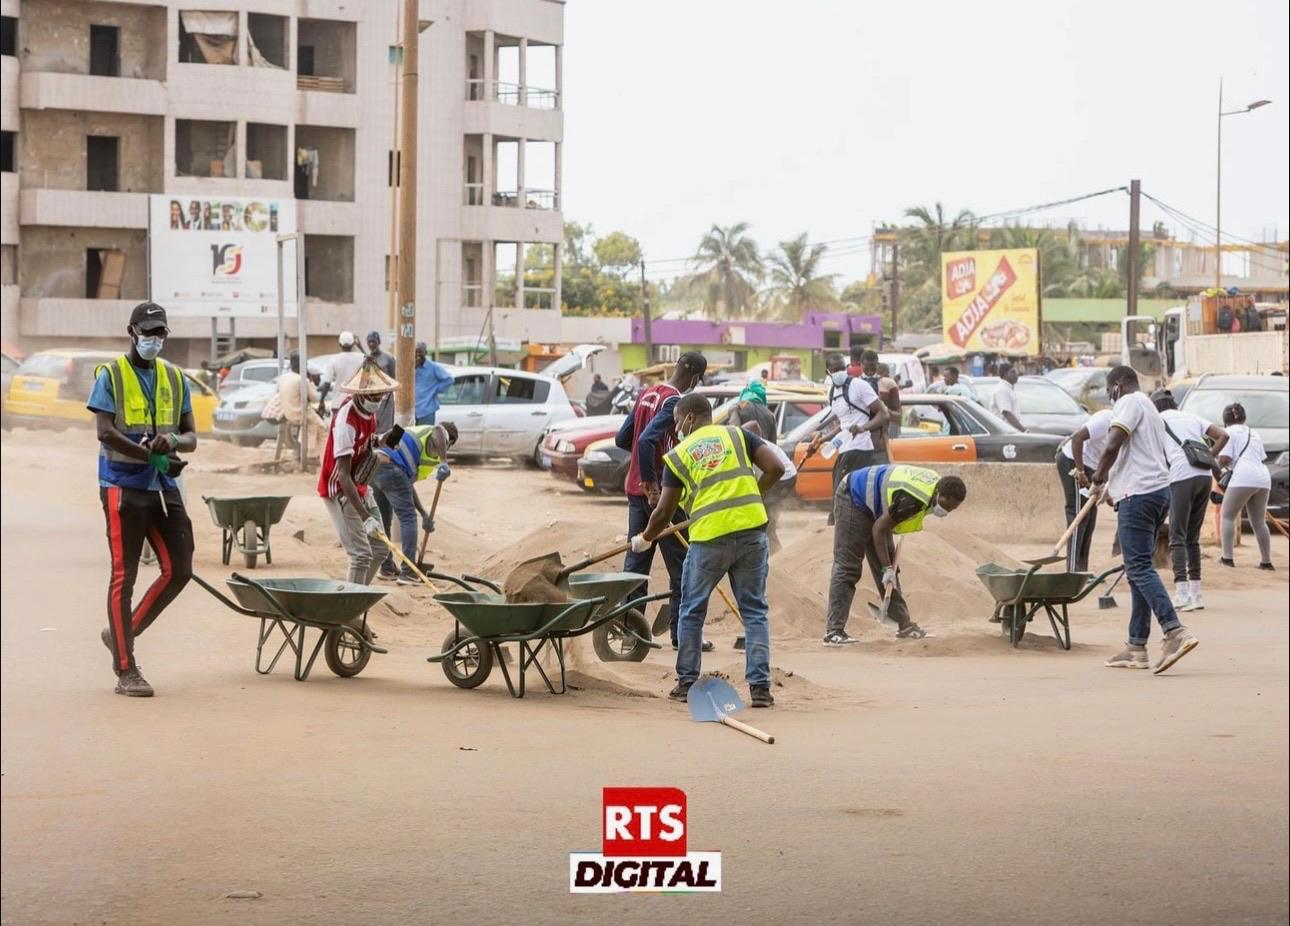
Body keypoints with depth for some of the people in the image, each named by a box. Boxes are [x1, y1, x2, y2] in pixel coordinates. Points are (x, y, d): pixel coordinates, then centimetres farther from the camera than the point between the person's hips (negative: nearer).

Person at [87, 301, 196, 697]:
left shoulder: (175, 378, 13)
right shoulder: (111, 375, -3)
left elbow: (191, 437, 12)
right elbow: (105, 433, -13)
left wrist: (173, 442, -11)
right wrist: (153, 456, -16)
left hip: (164, 487, 6)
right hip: (123, 486, -6)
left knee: (178, 571, 1)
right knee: (124, 575, -2)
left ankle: (122, 634, 20)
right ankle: (125, 671, 1)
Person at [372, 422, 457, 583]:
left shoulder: (416, 436, 37)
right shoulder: (440, 436, 13)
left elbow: (408, 485, 36)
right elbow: (438, 429, -18)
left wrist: (424, 514, 35)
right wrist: (443, 463, -25)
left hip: (372, 466, 9)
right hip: (389, 467, -9)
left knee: (384, 519, 23)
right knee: (407, 518, -1)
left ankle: (387, 567, 34)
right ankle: (408, 573, -4)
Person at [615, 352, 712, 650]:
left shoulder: (646, 394, 10)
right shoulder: (675, 401, -15)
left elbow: (621, 439, 16)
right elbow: (646, 440, -27)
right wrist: (652, 486, -22)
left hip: (635, 490, 8)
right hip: (661, 491, -8)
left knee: (635, 561, 9)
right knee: (681, 565, 1)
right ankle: (681, 634, 3)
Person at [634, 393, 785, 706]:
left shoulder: (679, 454, 9)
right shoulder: (737, 435, 13)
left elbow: (664, 512, 10)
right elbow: (775, 468, 2)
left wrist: (644, 539, 27)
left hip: (709, 537, -2)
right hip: (751, 530, 2)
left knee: (692, 612, 16)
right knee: (754, 611, 9)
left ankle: (687, 683, 22)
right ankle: (760, 686, 2)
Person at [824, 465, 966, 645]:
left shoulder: (936, 481, -6)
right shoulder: (914, 500, -34)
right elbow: (879, 529, -26)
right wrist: (887, 568, -23)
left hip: (874, 506, 9)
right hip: (853, 500, -9)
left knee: (886, 567, 8)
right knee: (848, 568, -14)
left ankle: (904, 625, 11)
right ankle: (833, 632, -18)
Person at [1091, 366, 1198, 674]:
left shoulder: (1129, 403, -5)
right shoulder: (1151, 409, 26)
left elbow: (1112, 446, -19)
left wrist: (1099, 480, -4)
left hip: (1138, 494, -10)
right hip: (1160, 489, 10)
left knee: (1140, 568, -13)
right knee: (1138, 569, 11)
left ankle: (1175, 632, -26)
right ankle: (1137, 647, 10)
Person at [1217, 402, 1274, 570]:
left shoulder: (1230, 432, 5)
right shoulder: (1254, 433, 26)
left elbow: (1224, 459, -7)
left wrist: (1224, 466, 16)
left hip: (1243, 478, -6)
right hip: (1263, 477, 6)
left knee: (1228, 516, 4)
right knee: (1259, 522, 15)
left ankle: (1227, 557, -5)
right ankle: (1266, 561, 14)